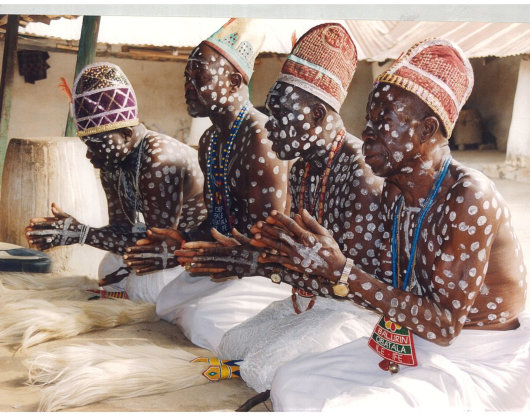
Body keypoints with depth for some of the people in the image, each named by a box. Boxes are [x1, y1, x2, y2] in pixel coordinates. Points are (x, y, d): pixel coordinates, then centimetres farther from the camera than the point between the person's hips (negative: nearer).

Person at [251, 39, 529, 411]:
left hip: (481, 364, -7)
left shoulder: (469, 197, -24)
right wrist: (314, 266, -8)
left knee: (341, 408, -26)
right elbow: (388, 290, 5)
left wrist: (340, 268, -30)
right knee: (291, 384, -1)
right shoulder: (395, 190, 1)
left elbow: (444, 324, -26)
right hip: (409, 348, 8)